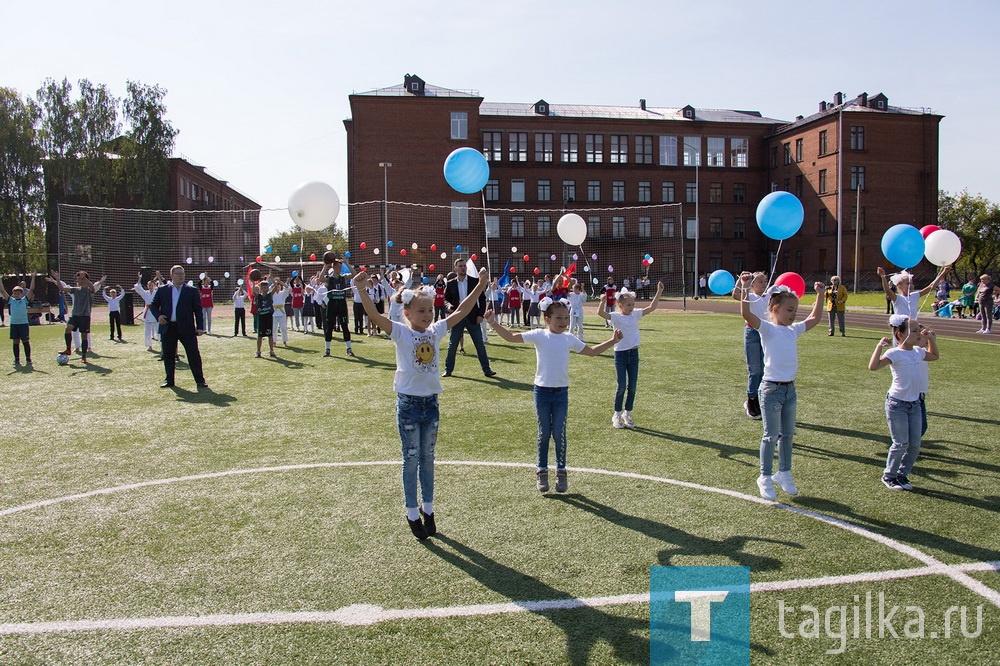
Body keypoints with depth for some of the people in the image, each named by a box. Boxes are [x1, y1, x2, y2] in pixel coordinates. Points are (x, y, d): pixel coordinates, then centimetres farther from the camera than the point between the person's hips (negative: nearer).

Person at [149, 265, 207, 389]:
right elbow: (153, 305, 13)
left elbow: (198, 310, 3)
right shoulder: (162, 290, 9)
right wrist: (158, 315, -7)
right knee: (168, 355, 9)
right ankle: (169, 380, 20)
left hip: (187, 328, -2)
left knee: (194, 354, -2)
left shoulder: (192, 291, 5)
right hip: (167, 327, 2)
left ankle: (200, 380, 4)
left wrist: (200, 327, -4)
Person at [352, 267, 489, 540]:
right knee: (411, 460, 6)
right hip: (409, 403, -4)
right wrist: (362, 290, -39)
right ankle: (412, 513, 20)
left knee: (427, 459, 15)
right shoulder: (401, 333, -10)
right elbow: (374, 315, -24)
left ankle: (428, 509, 29)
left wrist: (480, 285, -1)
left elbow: (461, 312, 4)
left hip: (431, 402, 4)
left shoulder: (436, 331, 2)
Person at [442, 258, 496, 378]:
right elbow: (446, 298, 14)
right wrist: (450, 306, -7)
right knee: (452, 345, 5)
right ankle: (448, 369, 16)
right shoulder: (451, 284, 2)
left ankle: (486, 369, 7)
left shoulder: (475, 281, 0)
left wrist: (480, 314, -5)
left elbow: (482, 298, 4)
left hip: (473, 317, -1)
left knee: (480, 344, 1)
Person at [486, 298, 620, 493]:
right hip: (542, 391, -1)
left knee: (559, 433, 5)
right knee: (544, 432, 8)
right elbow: (511, 337, -10)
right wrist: (494, 323, -22)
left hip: (561, 392, 1)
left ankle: (561, 471, 20)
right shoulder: (538, 335, -5)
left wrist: (612, 341, 7)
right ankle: (542, 471, 22)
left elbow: (592, 351, 14)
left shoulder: (569, 338, 3)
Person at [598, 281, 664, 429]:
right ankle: (617, 415, 14)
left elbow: (652, 307, 3)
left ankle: (627, 414, 21)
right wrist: (603, 302, -44)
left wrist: (659, 292, -5)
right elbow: (600, 313, -26)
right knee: (622, 386, -2)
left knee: (632, 386, 7)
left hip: (633, 353, 4)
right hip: (620, 354, -4)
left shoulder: (636, 314, 5)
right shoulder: (616, 317, -9)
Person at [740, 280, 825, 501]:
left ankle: (784, 473, 30)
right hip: (771, 389, -7)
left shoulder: (793, 330, 10)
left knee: (787, 434, 16)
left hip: (790, 388, 7)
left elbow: (814, 319, 27)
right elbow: (747, 314, -27)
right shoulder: (768, 329, -10)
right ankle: (765, 478, 13)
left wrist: (820, 294, 24)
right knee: (771, 436, 1)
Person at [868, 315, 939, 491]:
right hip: (897, 404, -7)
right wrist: (880, 346, -30)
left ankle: (902, 474, 24)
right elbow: (873, 366, -32)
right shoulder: (894, 353, -15)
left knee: (915, 444, 7)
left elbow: (934, 356, 32)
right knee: (901, 444, -3)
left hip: (914, 404, 7)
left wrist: (931, 339, 21)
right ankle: (889, 476, 14)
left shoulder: (918, 352, 8)